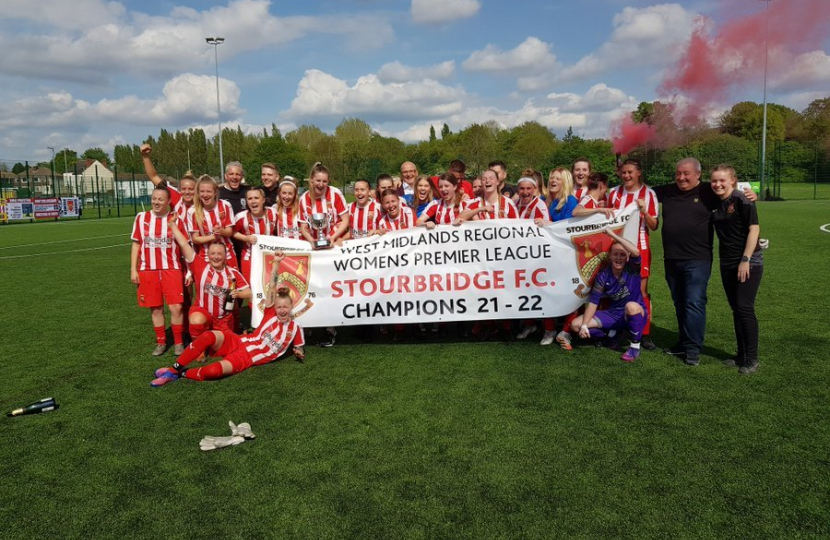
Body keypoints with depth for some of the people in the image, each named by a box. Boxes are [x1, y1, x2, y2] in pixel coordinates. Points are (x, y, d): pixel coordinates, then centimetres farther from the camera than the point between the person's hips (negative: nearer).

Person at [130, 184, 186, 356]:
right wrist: (133, 269, 5)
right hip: (148, 270, 2)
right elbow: (136, 244, 9)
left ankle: (178, 342, 9)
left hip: (171, 269, -2)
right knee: (156, 308, 9)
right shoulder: (141, 218, 3)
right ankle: (161, 342, 24)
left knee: (176, 307, -8)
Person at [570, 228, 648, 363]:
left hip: (635, 315, -4)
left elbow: (636, 252, -35)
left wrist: (613, 235, -32)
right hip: (613, 314, 4)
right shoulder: (603, 275, -6)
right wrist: (584, 326, -16)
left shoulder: (632, 269, -13)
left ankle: (635, 346, -18)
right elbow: (593, 301, -6)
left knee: (631, 306, -41)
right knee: (575, 325, -9)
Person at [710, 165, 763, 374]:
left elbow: (754, 229, -15)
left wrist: (745, 260, -18)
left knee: (745, 308, -8)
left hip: (749, 262, -7)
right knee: (736, 310, 11)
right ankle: (741, 355, 20)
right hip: (727, 263, 7)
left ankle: (752, 359, 2)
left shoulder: (742, 200, -12)